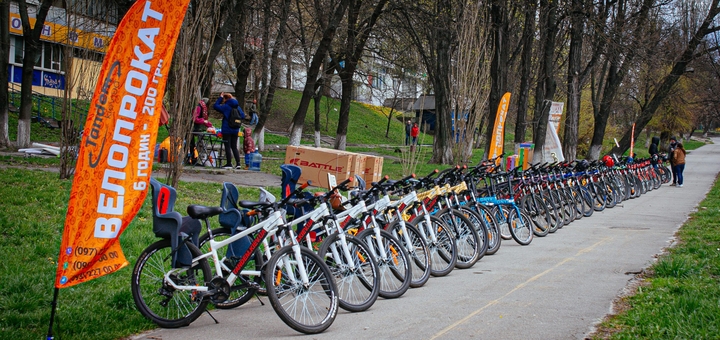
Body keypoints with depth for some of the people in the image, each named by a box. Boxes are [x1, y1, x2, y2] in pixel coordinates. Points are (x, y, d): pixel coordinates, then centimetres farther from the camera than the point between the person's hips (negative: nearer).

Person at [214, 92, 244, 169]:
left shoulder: (226, 106, -11)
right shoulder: (237, 107, 6)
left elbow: (215, 106, -8)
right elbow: (243, 116, 10)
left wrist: (220, 98, -1)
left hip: (227, 130, -5)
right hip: (235, 130, 5)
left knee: (227, 147, 1)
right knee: (234, 147, 11)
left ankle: (229, 164, 2)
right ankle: (238, 163, 3)